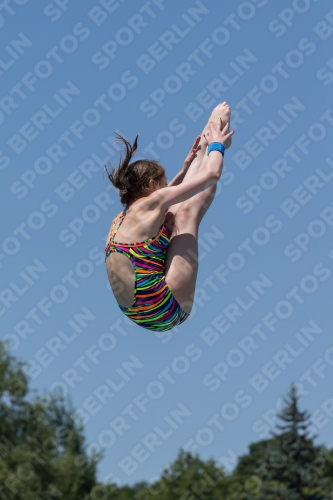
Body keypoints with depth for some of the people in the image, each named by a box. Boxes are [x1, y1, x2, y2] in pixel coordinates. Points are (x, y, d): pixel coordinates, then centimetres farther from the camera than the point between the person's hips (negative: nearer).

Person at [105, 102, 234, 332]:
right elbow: (212, 174, -3)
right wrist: (217, 145, 14)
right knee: (185, 212, 3)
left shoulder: (123, 218, 14)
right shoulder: (150, 204, -9)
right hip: (165, 313, -8)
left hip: (140, 314, 8)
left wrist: (185, 170, 37)